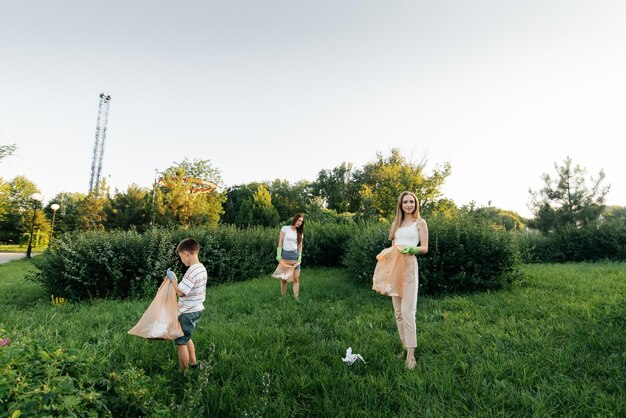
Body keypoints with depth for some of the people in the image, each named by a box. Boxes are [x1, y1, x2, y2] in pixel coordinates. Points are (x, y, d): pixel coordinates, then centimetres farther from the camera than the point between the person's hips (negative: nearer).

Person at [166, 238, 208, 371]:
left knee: (181, 342, 5)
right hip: (196, 310, 9)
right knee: (186, 338, 25)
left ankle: (184, 372, 17)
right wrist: (177, 280, 9)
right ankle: (193, 364, 35)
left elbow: (180, 292, -23)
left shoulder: (192, 271, -26)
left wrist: (173, 279, -12)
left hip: (188, 313, -9)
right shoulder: (202, 268, 4)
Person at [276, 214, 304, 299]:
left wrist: (300, 257, 0)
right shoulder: (285, 228, 0)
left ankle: (296, 297, -1)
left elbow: (300, 246, 11)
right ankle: (283, 297, 9)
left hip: (295, 254, 3)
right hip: (285, 254, -3)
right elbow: (280, 242, -2)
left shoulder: (300, 232, 11)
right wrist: (279, 255, -8)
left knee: (296, 278, -3)